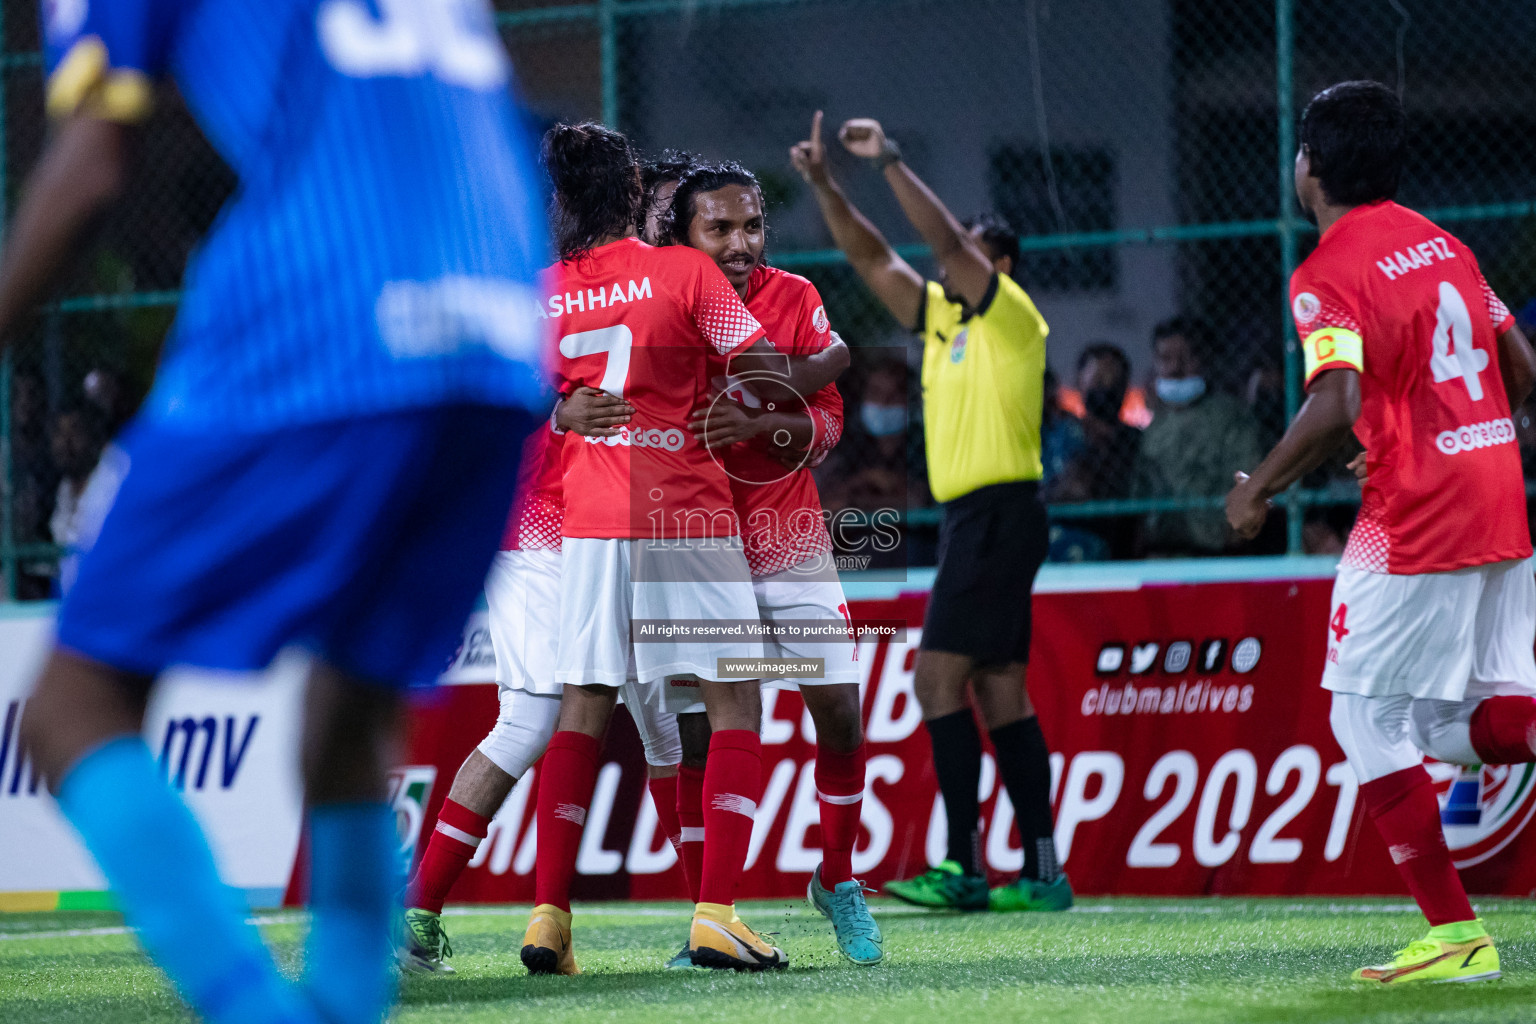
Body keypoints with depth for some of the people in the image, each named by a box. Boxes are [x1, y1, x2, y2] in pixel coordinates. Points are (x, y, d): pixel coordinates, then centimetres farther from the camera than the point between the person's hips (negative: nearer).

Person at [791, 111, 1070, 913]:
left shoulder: (1010, 316, -5)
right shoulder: (942, 316, 17)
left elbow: (948, 242, -17)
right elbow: (874, 258, 16)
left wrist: (890, 162, -16)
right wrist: (825, 187, 6)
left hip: (999, 513, -9)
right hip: (971, 518, 9)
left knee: (938, 677, -13)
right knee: (1000, 690, 6)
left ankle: (962, 867, -16)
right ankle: (1042, 872, 5)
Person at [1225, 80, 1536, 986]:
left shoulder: (1329, 275, -11)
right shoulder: (1442, 243, 13)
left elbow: (1338, 405, -25)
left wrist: (1258, 490, -12)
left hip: (1413, 521, -8)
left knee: (1368, 717, 3)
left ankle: (1456, 935, 0)